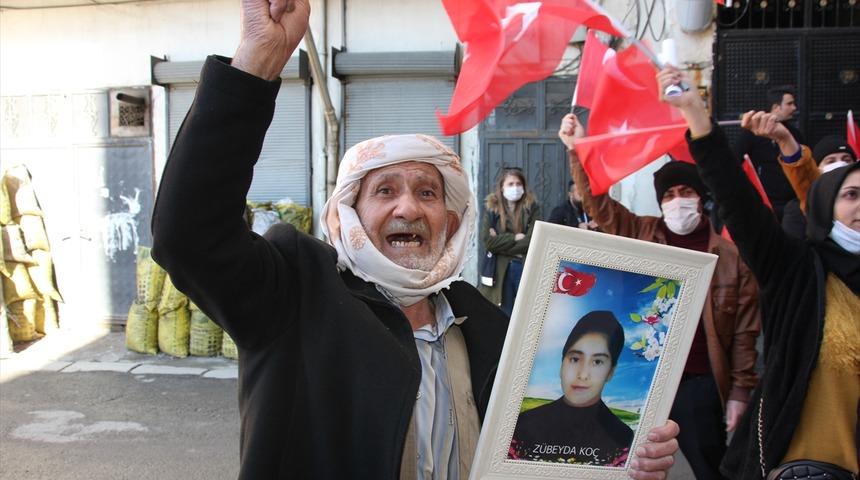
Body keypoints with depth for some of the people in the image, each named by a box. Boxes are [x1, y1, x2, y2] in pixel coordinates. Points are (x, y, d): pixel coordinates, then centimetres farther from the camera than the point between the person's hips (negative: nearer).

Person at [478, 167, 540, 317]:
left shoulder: (532, 207, 2)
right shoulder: (491, 208, 4)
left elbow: (532, 241, -9)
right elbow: (487, 240, -7)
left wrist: (501, 242, -6)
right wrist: (514, 238, -10)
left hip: (526, 267, 0)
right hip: (499, 270, 0)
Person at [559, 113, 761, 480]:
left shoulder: (731, 257, 0)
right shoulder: (641, 234, 4)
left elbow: (744, 332, 0)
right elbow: (597, 200, 0)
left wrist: (740, 391, -2)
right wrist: (577, 149, -11)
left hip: (699, 384, -1)